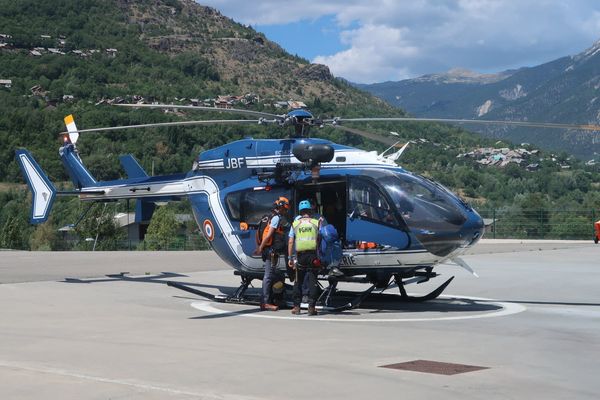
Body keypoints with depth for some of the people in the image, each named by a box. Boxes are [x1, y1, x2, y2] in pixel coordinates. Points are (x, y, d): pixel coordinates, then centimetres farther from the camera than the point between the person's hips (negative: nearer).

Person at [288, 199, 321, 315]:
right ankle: (311, 307, -3)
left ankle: (296, 306, 11)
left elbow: (290, 242, 4)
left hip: (300, 255, 1)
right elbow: (320, 240, 2)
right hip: (313, 255, -1)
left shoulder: (295, 224, 7)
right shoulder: (316, 223, 4)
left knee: (298, 282, 11)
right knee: (312, 282, 2)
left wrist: (290, 258, 7)